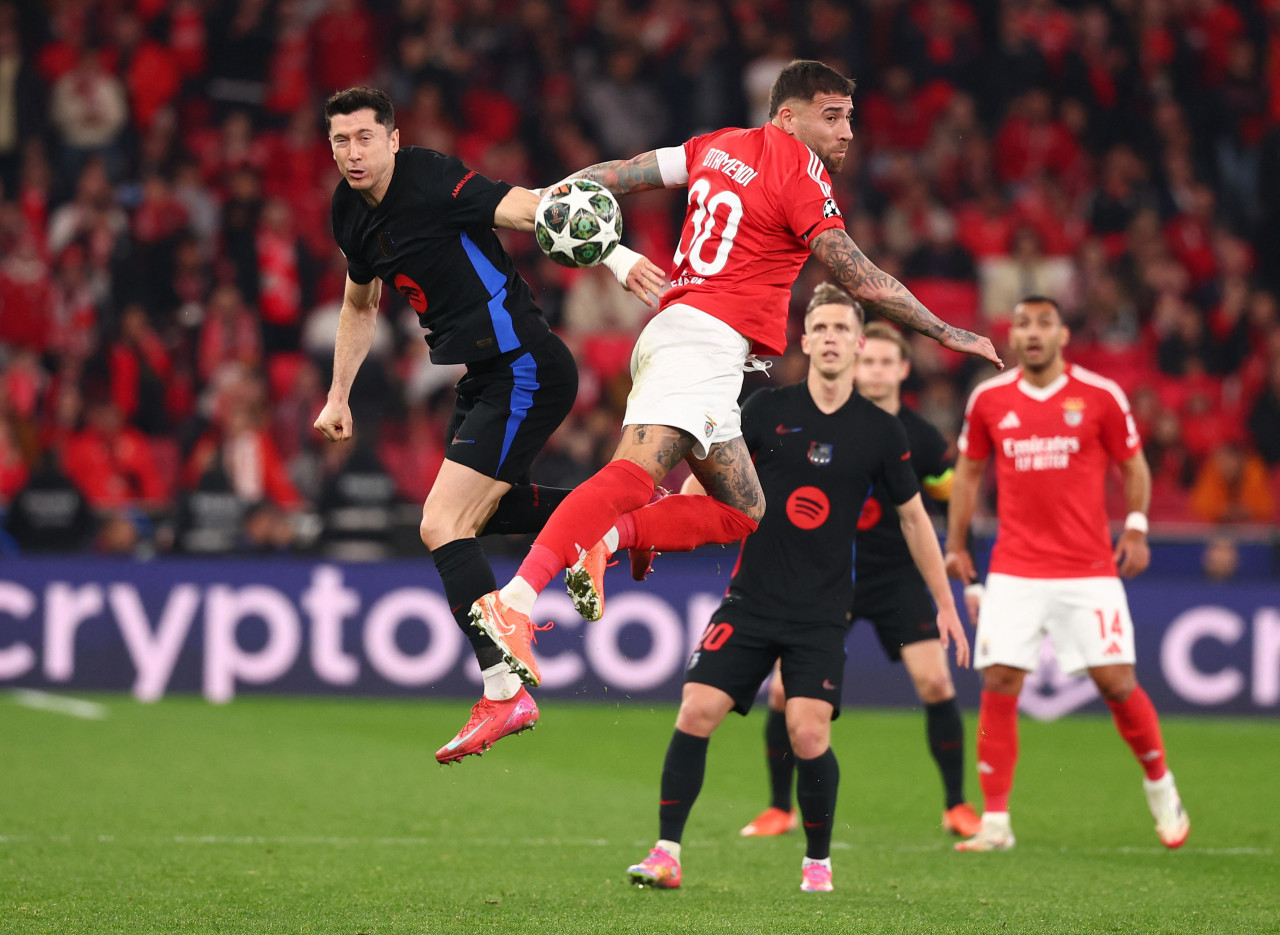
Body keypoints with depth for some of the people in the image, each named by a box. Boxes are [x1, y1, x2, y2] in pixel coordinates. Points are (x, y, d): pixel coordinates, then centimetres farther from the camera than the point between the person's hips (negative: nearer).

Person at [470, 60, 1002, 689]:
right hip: (708, 337, -10)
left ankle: (606, 537, -3)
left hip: (674, 329, 10)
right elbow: (861, 282, -6)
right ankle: (515, 597, -41)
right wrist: (946, 334, 1)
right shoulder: (799, 173, -4)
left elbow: (620, 175, 20)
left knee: (743, 512, 12)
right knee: (635, 475, -27)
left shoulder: (722, 146, 20)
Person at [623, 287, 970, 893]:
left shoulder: (880, 431, 1)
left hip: (821, 615, -1)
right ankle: (666, 854, -2)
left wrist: (945, 603, 11)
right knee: (697, 712, -11)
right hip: (752, 599, 1)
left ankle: (818, 862, 8)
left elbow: (912, 517, 10)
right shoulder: (768, 410, 0)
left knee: (809, 735, -14)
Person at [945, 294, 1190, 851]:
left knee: (1116, 681, -4)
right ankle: (995, 822, -1)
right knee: (998, 685, -7)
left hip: (1089, 570, -2)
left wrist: (1136, 528, -4)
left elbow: (1133, 466, 8)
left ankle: (1160, 786, 20)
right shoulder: (988, 400, 4)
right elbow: (969, 472, 16)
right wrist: (955, 544, 12)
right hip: (1014, 571, 2)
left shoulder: (1101, 397, -1)